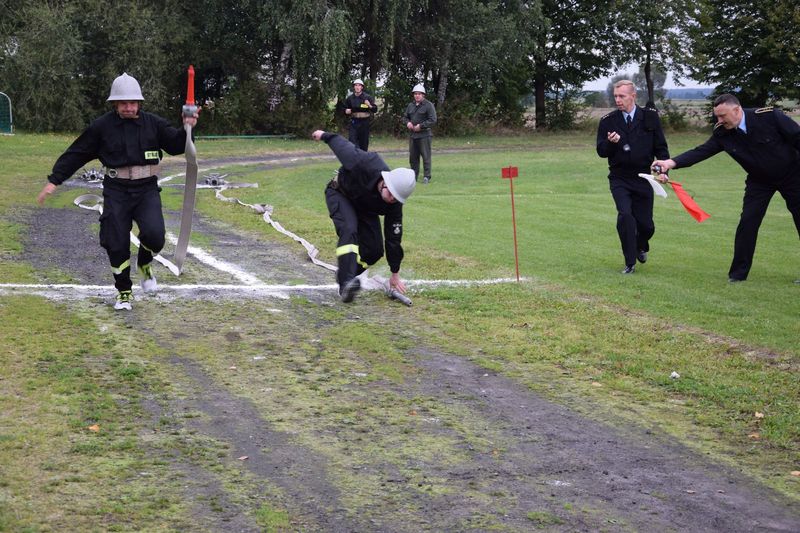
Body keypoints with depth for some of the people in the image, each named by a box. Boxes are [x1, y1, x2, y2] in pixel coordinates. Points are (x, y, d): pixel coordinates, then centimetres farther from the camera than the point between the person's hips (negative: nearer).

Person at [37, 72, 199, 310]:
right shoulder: (102, 126, 0)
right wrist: (54, 180, 0)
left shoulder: (153, 123, 3)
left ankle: (145, 264, 14)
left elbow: (176, 145, 3)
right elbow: (76, 154, 3)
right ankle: (124, 292, 20)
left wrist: (186, 129, -17)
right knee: (117, 244, -1)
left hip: (147, 190, 0)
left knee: (154, 234, -21)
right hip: (116, 191, 0)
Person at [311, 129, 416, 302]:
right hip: (340, 194, -4)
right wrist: (325, 135, -1)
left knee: (375, 250, -8)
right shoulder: (366, 164, -41)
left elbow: (393, 237, -19)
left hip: (365, 208, 4)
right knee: (349, 230, -31)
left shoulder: (394, 204, -28)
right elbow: (344, 146, -22)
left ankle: (345, 274, 15)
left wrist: (395, 275, -13)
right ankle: (346, 283, -39)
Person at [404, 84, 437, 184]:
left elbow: (432, 120, -11)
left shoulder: (428, 105, -5)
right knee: (413, 157, 10)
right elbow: (405, 116, 25)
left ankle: (427, 177, -1)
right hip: (412, 135, 6)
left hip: (424, 135, -6)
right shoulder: (411, 106, 14)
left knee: (426, 156, -5)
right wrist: (407, 123, 2)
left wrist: (421, 126, -16)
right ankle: (413, 175, 19)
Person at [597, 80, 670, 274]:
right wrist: (610, 142, -21)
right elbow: (601, 151, 1)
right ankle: (630, 263, -8)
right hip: (619, 179, -1)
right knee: (625, 215, -21)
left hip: (643, 179, 1)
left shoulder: (650, 117, 0)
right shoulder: (608, 121, 0)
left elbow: (660, 146, 4)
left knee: (646, 225, 4)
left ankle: (641, 246, 41)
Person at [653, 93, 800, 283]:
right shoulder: (722, 133, -17)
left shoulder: (769, 116, -27)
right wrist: (672, 162, -37)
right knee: (748, 222, -7)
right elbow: (701, 151, -23)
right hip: (759, 181, 3)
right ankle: (738, 272, 1)